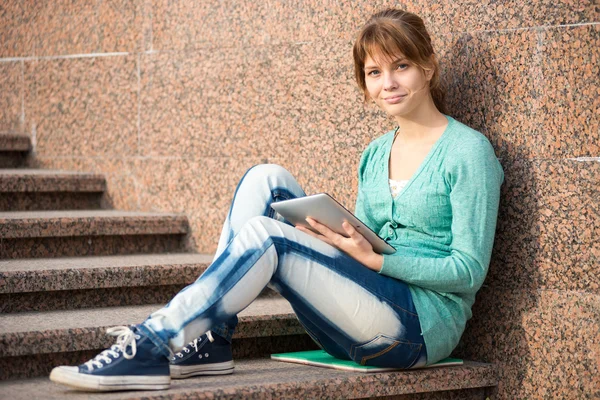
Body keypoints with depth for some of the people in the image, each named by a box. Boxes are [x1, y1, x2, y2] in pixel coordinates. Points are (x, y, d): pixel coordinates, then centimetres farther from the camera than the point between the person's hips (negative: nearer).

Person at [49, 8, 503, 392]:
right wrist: (340, 239, -4)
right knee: (266, 180, -8)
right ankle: (208, 341, -15)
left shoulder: (468, 151, -5)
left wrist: (376, 258, -19)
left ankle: (153, 346, -23)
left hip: (425, 327, -7)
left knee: (265, 234, -25)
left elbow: (469, 270, -10)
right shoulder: (375, 155, 16)